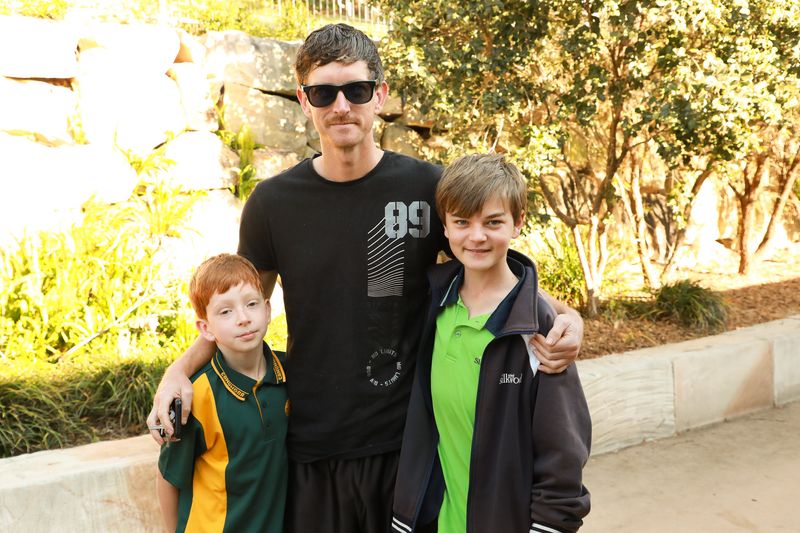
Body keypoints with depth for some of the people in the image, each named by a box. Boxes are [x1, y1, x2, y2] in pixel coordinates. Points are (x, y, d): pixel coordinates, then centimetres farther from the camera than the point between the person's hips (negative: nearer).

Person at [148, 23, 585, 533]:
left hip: (408, 440, -1)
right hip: (311, 446, 1)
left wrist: (564, 315, -16)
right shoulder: (273, 202, -3)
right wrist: (181, 368, -6)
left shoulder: (429, 187, -8)